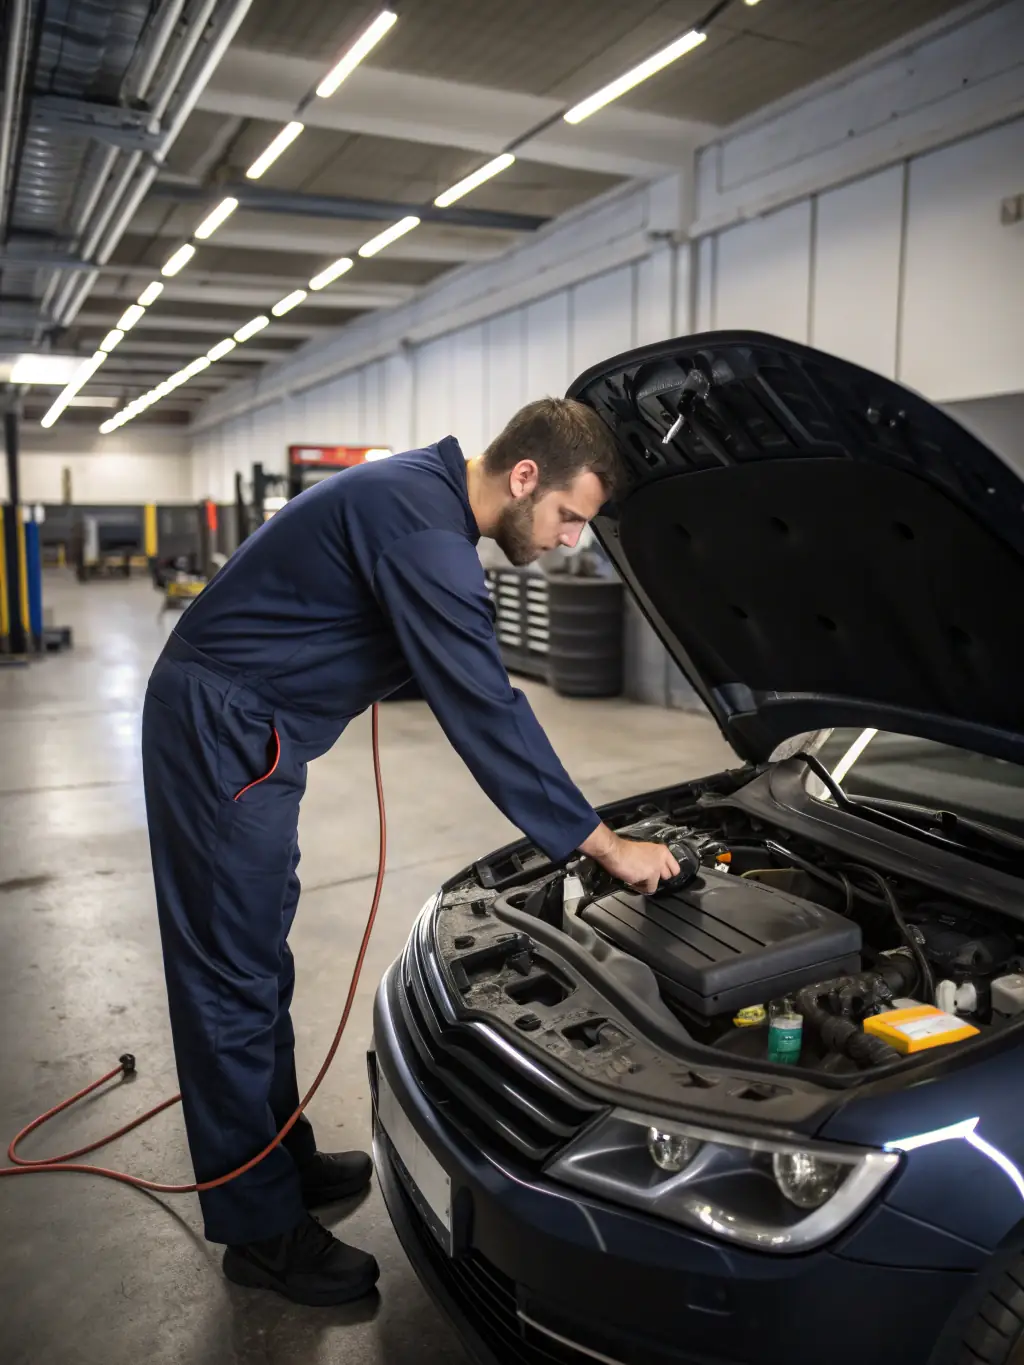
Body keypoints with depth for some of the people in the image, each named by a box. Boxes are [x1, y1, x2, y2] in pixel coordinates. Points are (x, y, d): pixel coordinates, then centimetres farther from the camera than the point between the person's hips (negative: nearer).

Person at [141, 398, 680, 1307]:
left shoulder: (421, 495, 8)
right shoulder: (423, 526, -24)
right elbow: (485, 711, -26)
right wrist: (605, 846, -19)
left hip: (242, 731, 10)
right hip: (220, 731, -10)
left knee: (258, 959, 17)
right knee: (235, 976, 0)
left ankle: (284, 1159, 33)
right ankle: (264, 1231, 14)